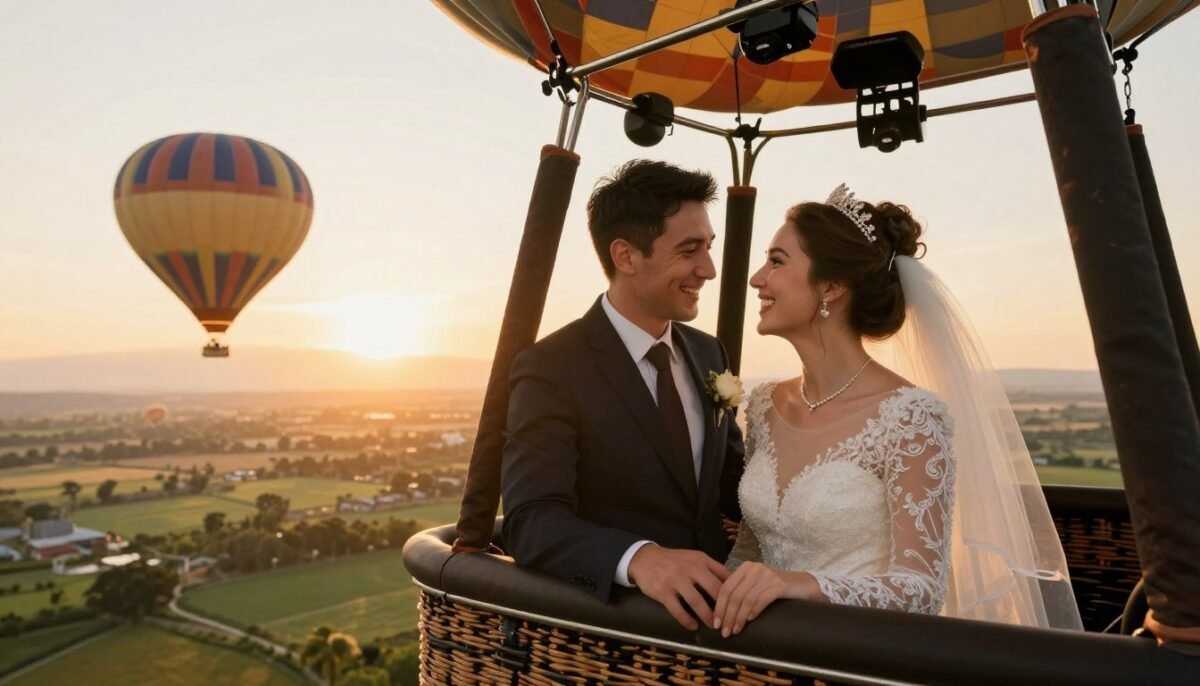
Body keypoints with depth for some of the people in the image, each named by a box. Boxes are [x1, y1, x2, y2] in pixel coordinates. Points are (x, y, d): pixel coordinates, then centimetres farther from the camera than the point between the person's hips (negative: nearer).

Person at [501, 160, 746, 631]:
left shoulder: (707, 354, 7)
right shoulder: (550, 368, -13)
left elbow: (732, 484, 12)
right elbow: (532, 520, -21)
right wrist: (639, 557, -37)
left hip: (712, 607, 5)